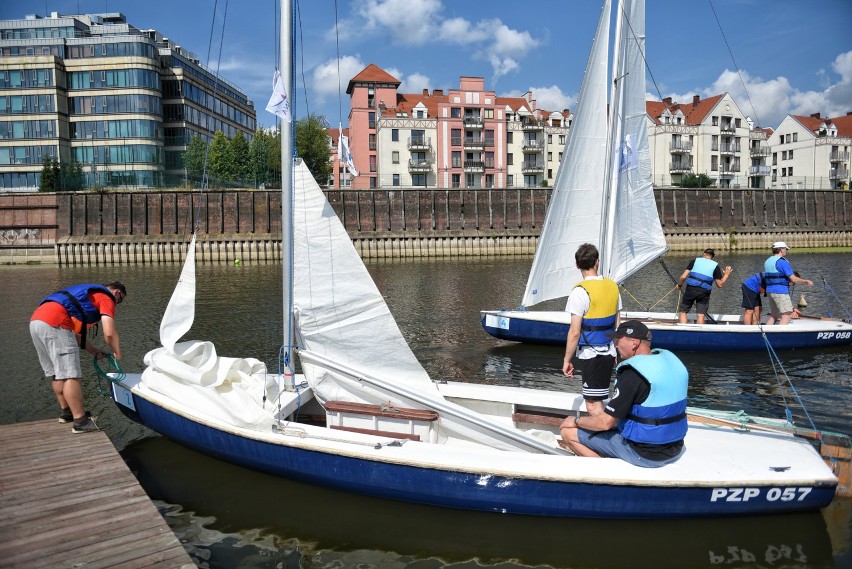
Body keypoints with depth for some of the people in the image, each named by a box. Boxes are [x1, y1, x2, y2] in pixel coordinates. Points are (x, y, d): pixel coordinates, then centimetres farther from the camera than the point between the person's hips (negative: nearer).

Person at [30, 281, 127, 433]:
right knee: (70, 375, -7)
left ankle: (66, 411, 32)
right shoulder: (106, 297, 7)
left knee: (56, 373, 21)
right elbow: (109, 333, -5)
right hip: (54, 323, -10)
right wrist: (117, 353, 12)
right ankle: (81, 421, -5)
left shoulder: (87, 293, 33)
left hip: (36, 320, 10)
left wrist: (92, 349, 32)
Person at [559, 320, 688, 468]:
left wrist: (576, 421, -1)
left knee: (568, 431, -3)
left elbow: (605, 422, -20)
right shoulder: (671, 359, 2)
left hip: (644, 454, -8)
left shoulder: (632, 374, -23)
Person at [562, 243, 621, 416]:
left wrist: (567, 360, -8)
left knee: (593, 405, -1)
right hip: (609, 352, 7)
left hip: (590, 354, -7)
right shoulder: (612, 286, 5)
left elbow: (574, 332, -17)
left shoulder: (580, 291, -16)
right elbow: (616, 325, 12)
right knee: (597, 400, 19)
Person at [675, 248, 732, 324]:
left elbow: (683, 277, 1)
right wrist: (726, 275, 23)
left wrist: (679, 285, 19)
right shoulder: (715, 266, 11)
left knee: (683, 312, 8)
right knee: (700, 315, 2)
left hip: (691, 289, -1)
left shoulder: (695, 260, 10)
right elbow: (720, 284, 8)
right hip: (704, 292, 1)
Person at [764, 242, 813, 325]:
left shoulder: (767, 261, 12)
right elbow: (794, 279, -15)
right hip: (781, 292, -8)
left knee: (774, 315, 16)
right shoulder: (782, 262, -13)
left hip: (770, 291, 9)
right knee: (787, 315, -5)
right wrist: (806, 282, 0)